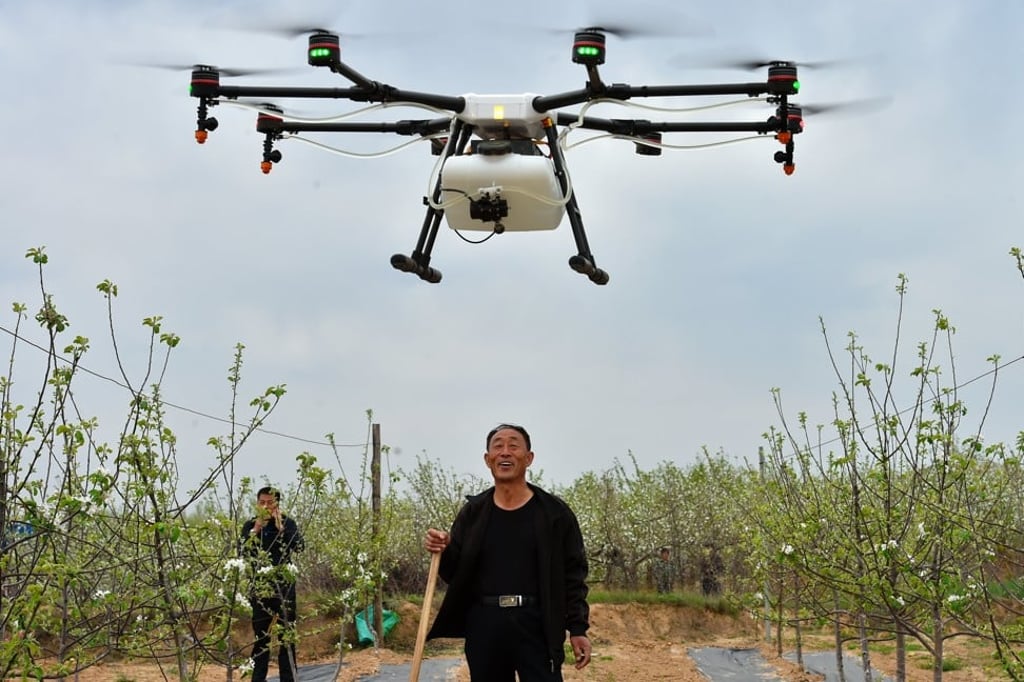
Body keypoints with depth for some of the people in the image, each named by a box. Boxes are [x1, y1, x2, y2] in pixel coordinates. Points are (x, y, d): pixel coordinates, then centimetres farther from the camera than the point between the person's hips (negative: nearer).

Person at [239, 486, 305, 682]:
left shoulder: (287, 523, 1)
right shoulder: (250, 525, 5)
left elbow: (299, 546, -13)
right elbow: (242, 552, -7)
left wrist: (280, 527, -16)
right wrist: (256, 529, -14)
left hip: (284, 585, -1)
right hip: (259, 586, 1)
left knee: (287, 633, 1)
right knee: (260, 634, 4)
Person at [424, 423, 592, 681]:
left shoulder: (555, 512, 1)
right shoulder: (472, 513, 8)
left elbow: (572, 575, 1)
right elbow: (455, 573, 12)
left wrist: (578, 628, -4)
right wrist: (443, 552, -9)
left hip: (537, 624, -3)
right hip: (484, 625, 3)